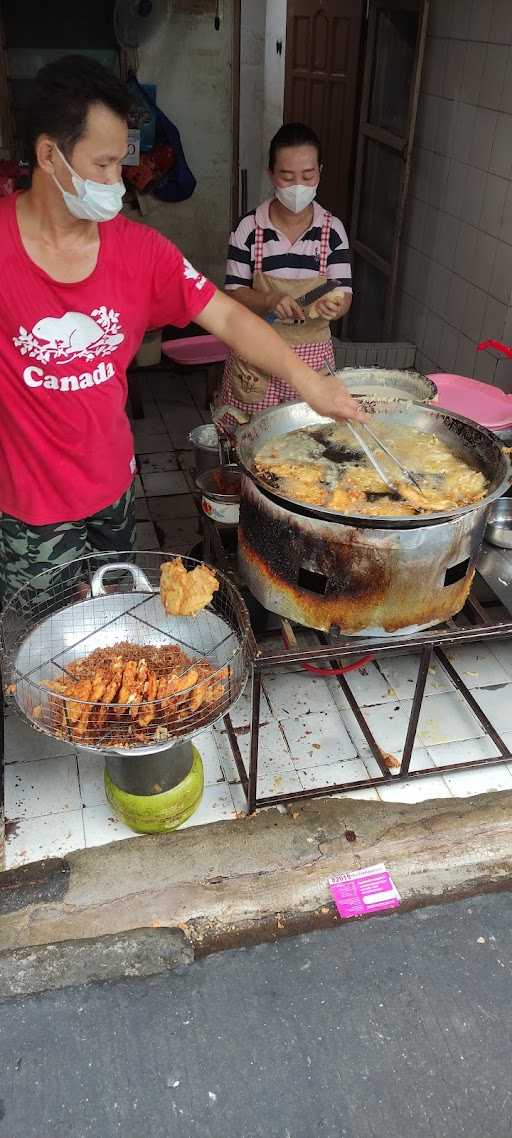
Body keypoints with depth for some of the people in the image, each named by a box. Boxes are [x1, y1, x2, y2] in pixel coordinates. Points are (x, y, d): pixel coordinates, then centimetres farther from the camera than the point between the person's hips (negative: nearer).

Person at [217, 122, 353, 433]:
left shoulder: (332, 230, -1)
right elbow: (234, 293, -4)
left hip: (312, 355, 1)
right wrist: (270, 301, -24)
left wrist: (335, 306, -27)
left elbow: (344, 294, -3)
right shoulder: (250, 228, -5)